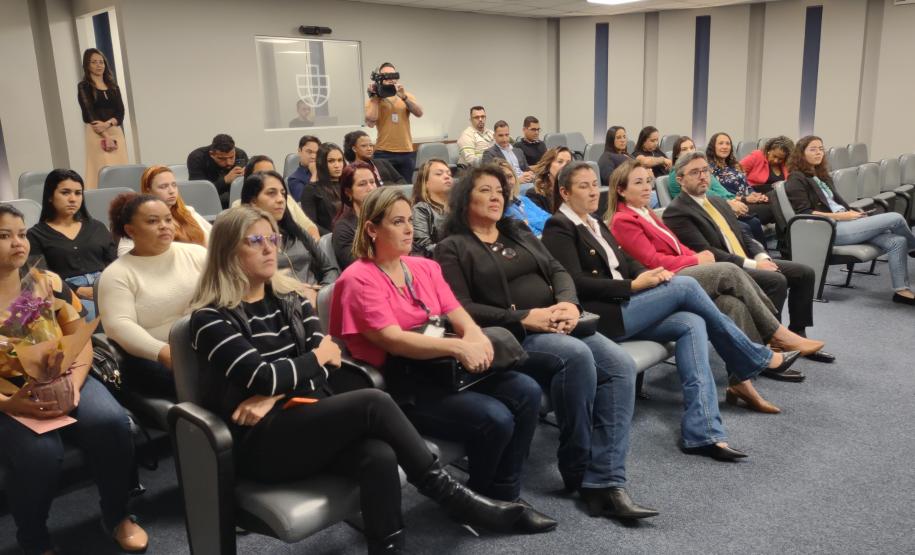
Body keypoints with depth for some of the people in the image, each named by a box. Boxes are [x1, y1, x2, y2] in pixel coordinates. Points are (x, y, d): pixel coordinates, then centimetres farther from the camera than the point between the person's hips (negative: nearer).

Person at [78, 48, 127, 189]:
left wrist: (108, 124, -14)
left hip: (117, 133, 4)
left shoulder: (113, 86, 16)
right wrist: (106, 136, -16)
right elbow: (89, 114, -6)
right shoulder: (83, 87, 4)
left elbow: (121, 112, 6)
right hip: (97, 135, -4)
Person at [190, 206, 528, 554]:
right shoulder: (211, 319, -5)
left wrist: (274, 396, -12)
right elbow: (262, 378, -16)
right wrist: (318, 356, -1)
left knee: (379, 456, -29)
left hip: (310, 420, 5)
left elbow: (330, 361, 2)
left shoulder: (290, 298, 13)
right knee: (373, 403, -26)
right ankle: (447, 492, -11)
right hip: (262, 441, -5)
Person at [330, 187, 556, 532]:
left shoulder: (426, 268, 14)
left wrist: (474, 336, -17)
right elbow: (393, 340, -20)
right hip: (397, 385, -7)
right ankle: (481, 501, 6)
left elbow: (458, 316, 8)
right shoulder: (358, 280, -9)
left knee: (526, 392, -12)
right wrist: (457, 347, -29)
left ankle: (505, 497, 2)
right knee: (495, 419, -23)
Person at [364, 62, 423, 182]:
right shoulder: (374, 100, 4)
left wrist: (404, 97, -18)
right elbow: (370, 122, -12)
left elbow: (419, 113, -6)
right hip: (383, 153, -2)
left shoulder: (407, 96, 11)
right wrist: (374, 98, -9)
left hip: (407, 152, 3)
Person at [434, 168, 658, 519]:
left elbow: (557, 270, 15)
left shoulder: (519, 232, 24)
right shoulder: (452, 248, 3)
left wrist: (569, 302, -9)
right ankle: (577, 471, -14)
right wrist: (524, 318, -17)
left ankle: (605, 482, -21)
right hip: (511, 338, -6)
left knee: (620, 364, -18)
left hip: (557, 328, 7)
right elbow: (462, 309, -9)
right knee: (577, 355, -32)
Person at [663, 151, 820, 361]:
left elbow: (743, 235, 20)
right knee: (776, 280, -28)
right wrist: (753, 265, -18)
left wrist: (762, 257, -2)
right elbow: (706, 252, -18)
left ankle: (796, 335, 11)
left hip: (747, 263, 9)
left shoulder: (718, 202, 19)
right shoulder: (676, 212, -11)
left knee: (804, 272, 0)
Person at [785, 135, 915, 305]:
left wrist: (852, 213, -1)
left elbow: (837, 202, 20)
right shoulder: (796, 179, -3)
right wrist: (840, 216, -16)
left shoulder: (821, 175, 23)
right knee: (895, 219, -12)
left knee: (897, 241, -11)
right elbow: (804, 213, -13)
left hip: (842, 222, 8)